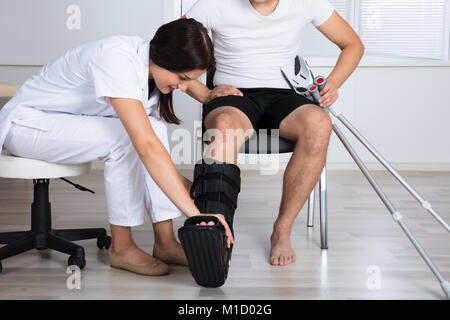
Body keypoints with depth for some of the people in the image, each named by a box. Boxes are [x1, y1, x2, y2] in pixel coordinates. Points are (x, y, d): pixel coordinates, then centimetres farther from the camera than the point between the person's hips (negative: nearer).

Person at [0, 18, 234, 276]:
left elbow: (155, 157, -1)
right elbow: (146, 147, -41)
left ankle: (165, 242, -11)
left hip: (72, 123, 8)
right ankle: (121, 247, -14)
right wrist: (195, 213, -42)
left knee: (154, 126, -14)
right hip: (24, 123, -8)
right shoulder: (118, 60, -32)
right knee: (127, 137, -29)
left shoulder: (148, 66, -6)